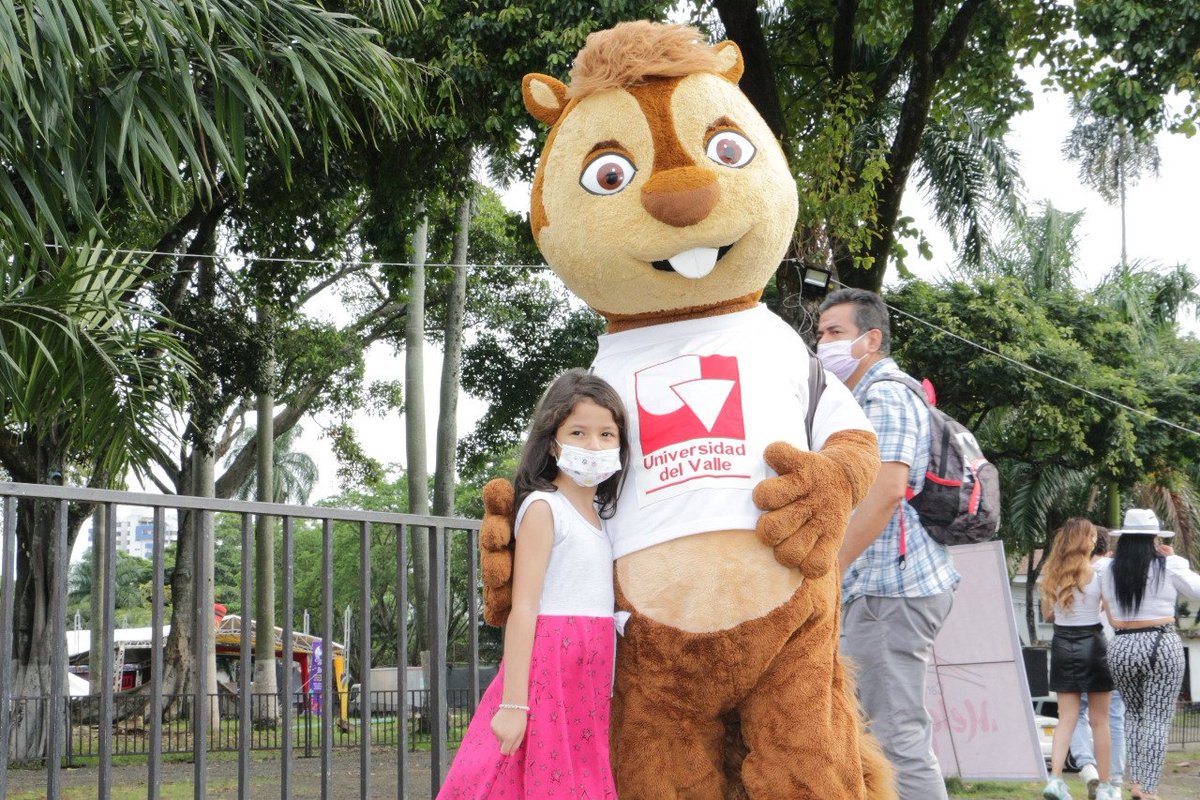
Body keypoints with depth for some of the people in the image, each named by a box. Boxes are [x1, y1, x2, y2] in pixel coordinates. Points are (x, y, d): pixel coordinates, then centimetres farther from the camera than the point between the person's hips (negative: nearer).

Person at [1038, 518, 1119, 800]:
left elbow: (1047, 615, 9)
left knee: (1066, 719, 6)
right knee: (1099, 721, 6)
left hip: (1062, 644, 3)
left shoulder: (1051, 573, 3)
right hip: (1092, 644, -3)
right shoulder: (1100, 569, -8)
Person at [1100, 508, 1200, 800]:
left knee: (1134, 714, 21)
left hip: (1121, 649, 4)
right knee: (1157, 720, 0)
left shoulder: (1110, 571, 4)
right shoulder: (1167, 567, -6)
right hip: (1162, 646, -4)